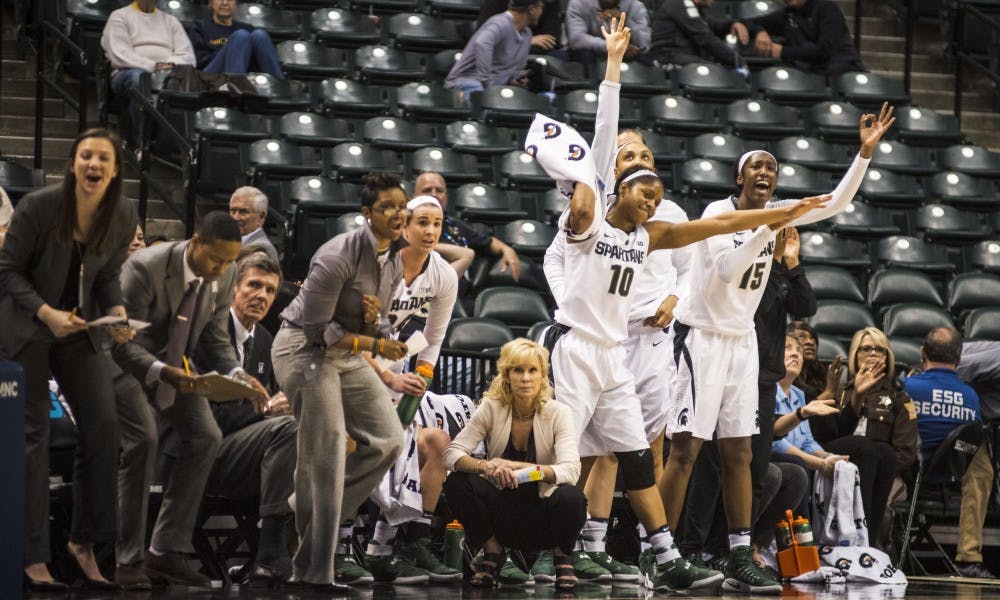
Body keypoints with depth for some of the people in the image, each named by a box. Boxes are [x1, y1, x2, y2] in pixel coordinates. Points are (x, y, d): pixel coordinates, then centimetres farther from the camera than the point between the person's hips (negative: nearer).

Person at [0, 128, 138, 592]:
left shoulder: (124, 218, -5)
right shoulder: (37, 207, -18)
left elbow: (108, 276, 7)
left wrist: (117, 314, -12)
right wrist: (46, 313, -24)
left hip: (80, 328, 4)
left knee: (103, 427, -5)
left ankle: (84, 541, 11)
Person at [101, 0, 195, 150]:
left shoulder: (170, 20, 27)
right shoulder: (119, 17, 14)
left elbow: (188, 56, 12)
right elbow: (119, 55, -4)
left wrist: (172, 65, -12)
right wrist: (153, 66, -17)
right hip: (126, 74, -3)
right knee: (138, 76, -40)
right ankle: (140, 145, -42)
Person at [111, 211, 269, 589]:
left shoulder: (224, 276, -11)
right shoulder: (145, 268, -30)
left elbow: (216, 339, 0)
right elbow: (123, 343, -28)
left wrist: (238, 375, -20)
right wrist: (161, 372, -45)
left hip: (175, 362, 7)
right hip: (125, 359, -7)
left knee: (205, 437, -5)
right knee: (143, 440, -23)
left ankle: (166, 552, 1)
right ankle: (128, 558, -14)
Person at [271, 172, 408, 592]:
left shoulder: (395, 264, 3)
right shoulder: (339, 256, -22)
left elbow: (374, 330, 11)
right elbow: (318, 328, -20)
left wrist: (375, 319, -14)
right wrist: (376, 345, -17)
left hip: (346, 354, 8)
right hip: (305, 349, -8)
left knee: (389, 440, 1)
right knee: (326, 457, -9)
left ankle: (311, 509, 16)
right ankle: (313, 571, -1)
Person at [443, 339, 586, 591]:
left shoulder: (558, 413, -10)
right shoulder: (492, 408, -6)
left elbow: (570, 470, -23)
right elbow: (452, 454, -14)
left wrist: (518, 467, -37)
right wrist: (485, 466, -36)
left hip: (542, 512, -1)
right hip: (502, 509, 1)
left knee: (571, 498, -34)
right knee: (457, 483, -25)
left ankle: (562, 557, -2)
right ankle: (492, 551, -2)